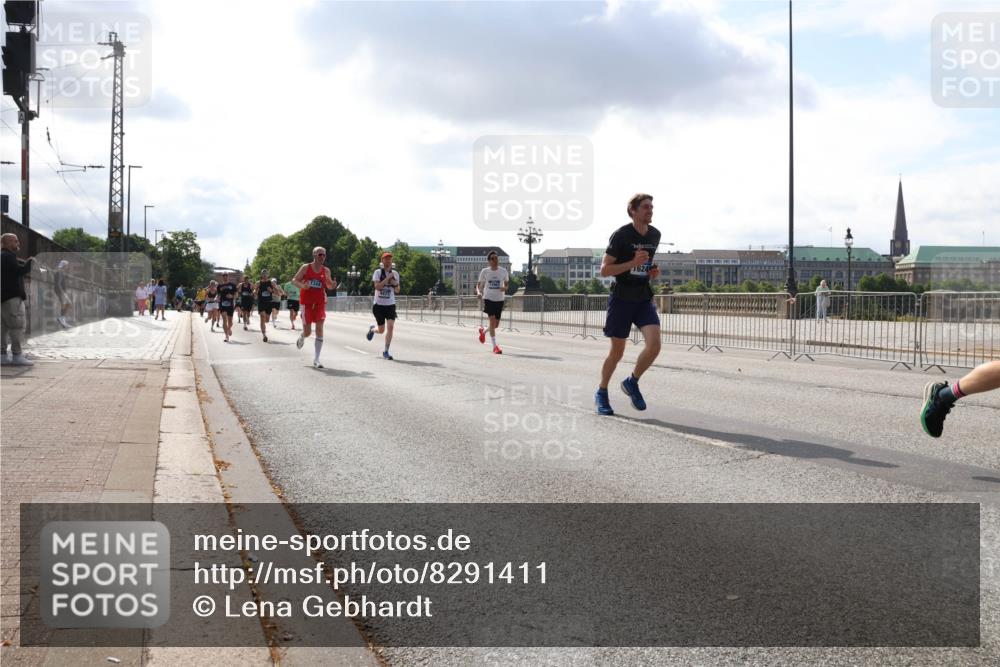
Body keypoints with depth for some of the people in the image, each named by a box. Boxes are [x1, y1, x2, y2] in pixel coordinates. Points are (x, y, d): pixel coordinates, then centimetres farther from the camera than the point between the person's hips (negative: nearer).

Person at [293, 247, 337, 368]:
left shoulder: (326, 270, 5)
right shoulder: (305, 268, -3)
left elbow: (329, 285, 14)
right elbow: (294, 280, -1)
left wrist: (333, 285, -11)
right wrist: (302, 286, -21)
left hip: (320, 302, 2)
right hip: (306, 302, -2)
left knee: (320, 328, -10)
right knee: (307, 331, 0)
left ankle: (316, 360, -7)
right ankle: (301, 337, 40)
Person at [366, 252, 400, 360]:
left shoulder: (395, 273, 7)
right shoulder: (378, 272, -5)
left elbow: (397, 291, 13)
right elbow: (377, 286, -18)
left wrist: (395, 284, -8)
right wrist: (387, 278, -22)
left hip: (390, 305, 3)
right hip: (379, 304, -3)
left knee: (390, 326, -13)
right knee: (381, 329, 3)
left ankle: (386, 351, -4)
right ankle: (372, 329, 41)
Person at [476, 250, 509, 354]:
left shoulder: (503, 271, 1)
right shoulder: (484, 271, -1)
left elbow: (507, 284, 13)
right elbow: (478, 284, 6)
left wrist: (505, 288, -11)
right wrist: (478, 292, -16)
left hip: (499, 300, 3)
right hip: (488, 298, -3)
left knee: (496, 324, 8)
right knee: (492, 320, -14)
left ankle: (483, 332, 42)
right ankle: (495, 346, -9)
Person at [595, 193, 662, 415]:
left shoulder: (655, 235, 7)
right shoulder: (621, 235, -11)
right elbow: (604, 270, -12)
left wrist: (653, 271, 5)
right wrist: (632, 264, -23)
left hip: (644, 299, 5)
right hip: (621, 299, -4)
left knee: (654, 344, -15)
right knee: (617, 352, 3)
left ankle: (632, 382, 9)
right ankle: (601, 393, 26)